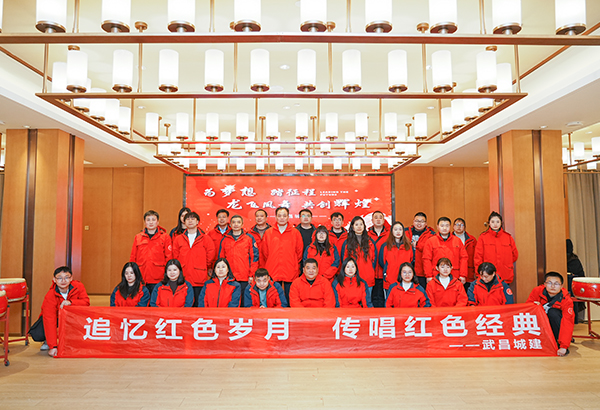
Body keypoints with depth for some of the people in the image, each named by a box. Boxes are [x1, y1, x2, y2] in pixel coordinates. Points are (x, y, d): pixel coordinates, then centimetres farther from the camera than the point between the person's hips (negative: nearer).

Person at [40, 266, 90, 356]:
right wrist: (53, 346, -39)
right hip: (56, 316, -1)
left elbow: (86, 301, -22)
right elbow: (50, 321, -34)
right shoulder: (50, 296, -30)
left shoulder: (78, 286, -22)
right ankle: (48, 341, 13)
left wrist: (70, 302, -42)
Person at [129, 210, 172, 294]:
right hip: (141, 280, 2)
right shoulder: (138, 237, 10)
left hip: (158, 280, -2)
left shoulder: (165, 237, 3)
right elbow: (132, 258, 12)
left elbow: (169, 258, 1)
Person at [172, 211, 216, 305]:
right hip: (183, 279, 2)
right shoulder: (178, 239, 11)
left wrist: (208, 268, 7)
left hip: (200, 280, -1)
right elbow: (175, 256, 11)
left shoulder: (206, 239, 5)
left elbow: (210, 254, 6)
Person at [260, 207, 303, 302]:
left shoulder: (295, 233, 5)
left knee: (290, 300, 5)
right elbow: (264, 253, 10)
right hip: (272, 273, 1)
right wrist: (266, 269, 8)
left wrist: (294, 266, 6)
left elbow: (299, 252, 9)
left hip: (290, 274, -1)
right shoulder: (268, 233, 7)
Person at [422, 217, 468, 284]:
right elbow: (427, 259, 2)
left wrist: (463, 275, 2)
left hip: (455, 278, 2)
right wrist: (429, 276, -4)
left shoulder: (458, 241, 12)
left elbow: (463, 258, 9)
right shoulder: (430, 241, 5)